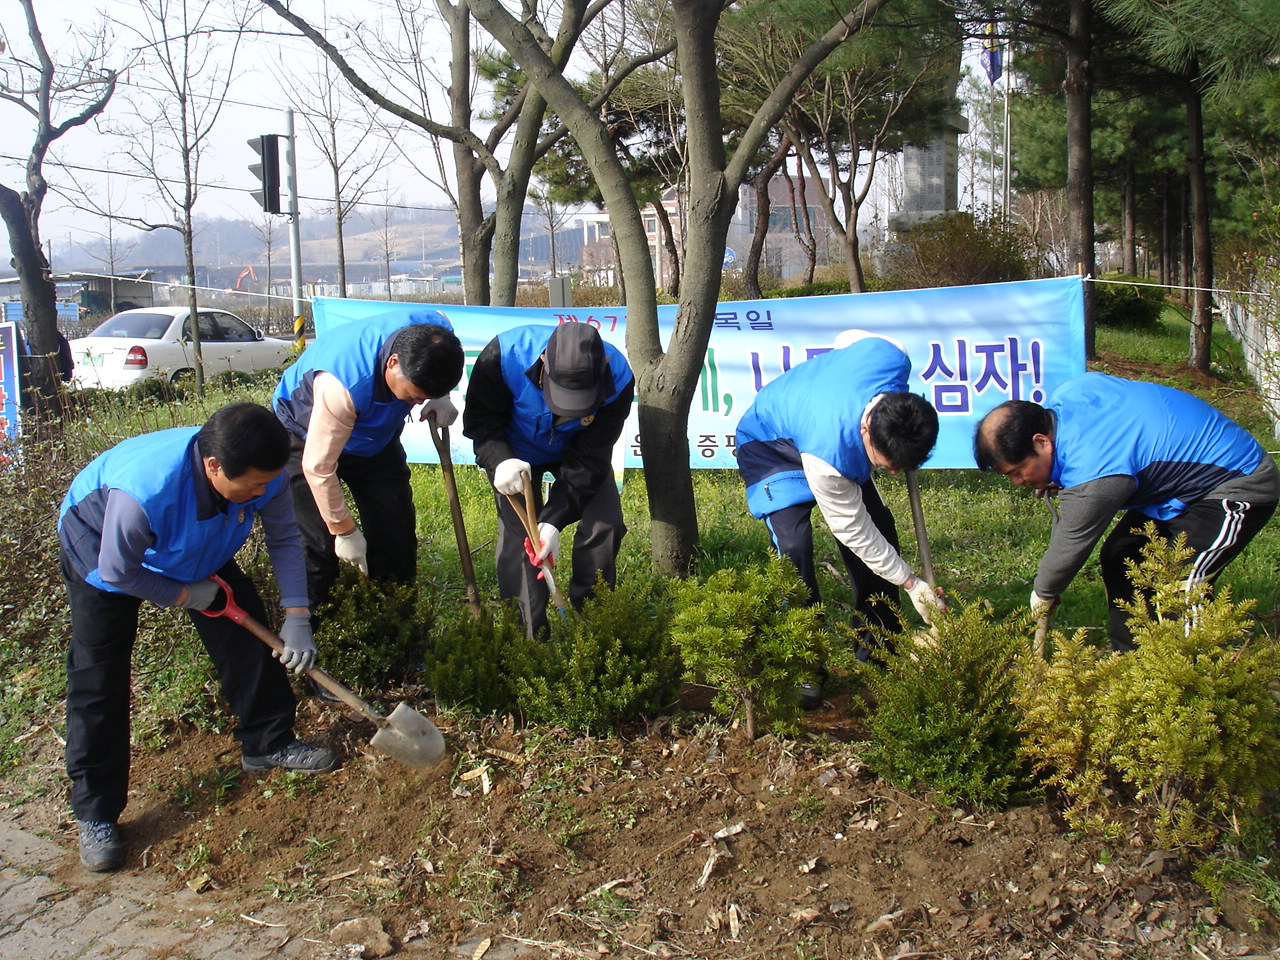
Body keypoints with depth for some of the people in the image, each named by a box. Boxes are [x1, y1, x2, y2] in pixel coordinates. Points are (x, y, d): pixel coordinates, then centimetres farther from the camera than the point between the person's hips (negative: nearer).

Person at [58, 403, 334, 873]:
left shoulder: (263, 475, -32)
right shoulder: (144, 492, -47)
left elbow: (284, 539, -15)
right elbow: (117, 573, -30)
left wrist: (296, 616, -22)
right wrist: (185, 595, -18)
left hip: (199, 547, 5)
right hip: (102, 548, -5)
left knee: (247, 632, -1)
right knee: (98, 680, -8)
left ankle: (268, 742, 20)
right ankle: (95, 814, 3)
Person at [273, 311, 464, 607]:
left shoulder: (438, 330, -27)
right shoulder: (343, 385, -43)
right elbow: (318, 467, -31)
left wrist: (440, 399, -19)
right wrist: (344, 530, -19)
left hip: (376, 431, 5)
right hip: (310, 439, -5)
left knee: (396, 535, 3)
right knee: (317, 544, -11)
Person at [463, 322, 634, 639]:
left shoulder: (618, 378, -34)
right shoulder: (504, 355, -38)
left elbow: (588, 459, -27)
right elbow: (479, 419, -22)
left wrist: (554, 519, -35)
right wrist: (500, 460, -44)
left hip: (577, 450, 1)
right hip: (516, 452, -1)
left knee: (605, 525, -8)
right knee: (517, 535, -12)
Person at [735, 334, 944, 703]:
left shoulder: (895, 360, -33)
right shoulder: (829, 456, -45)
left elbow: (852, 336, -7)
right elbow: (855, 532, -27)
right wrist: (912, 585, -18)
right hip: (771, 443, -7)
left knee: (881, 527, -1)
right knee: (793, 547, -24)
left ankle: (878, 647, 14)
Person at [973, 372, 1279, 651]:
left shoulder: (1091, 477, -35)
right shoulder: (1067, 392, -11)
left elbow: (1071, 547, -20)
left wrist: (1043, 595, 1)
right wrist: (1059, 479, 2)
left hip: (1240, 487, -10)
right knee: (1119, 558, 7)